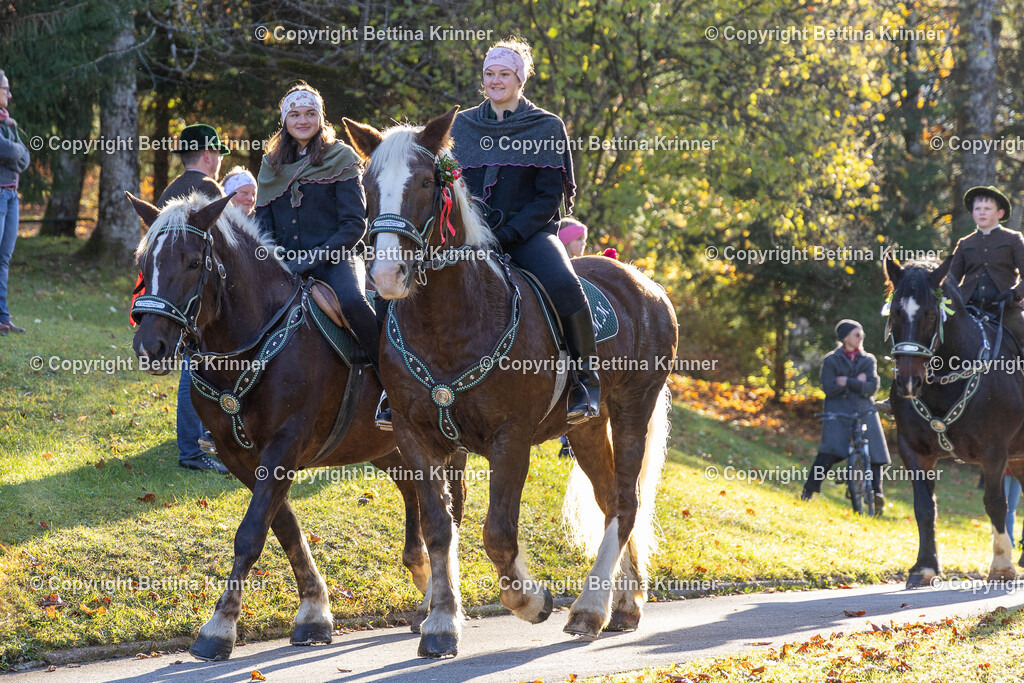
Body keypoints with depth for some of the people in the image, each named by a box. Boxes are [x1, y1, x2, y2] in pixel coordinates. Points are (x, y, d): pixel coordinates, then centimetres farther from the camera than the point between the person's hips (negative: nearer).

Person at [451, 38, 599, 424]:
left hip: (529, 233, -3)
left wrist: (508, 234, -15)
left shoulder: (547, 128, 4)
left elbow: (549, 196, -2)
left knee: (563, 286, -34)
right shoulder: (463, 125, 14)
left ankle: (586, 381, -18)